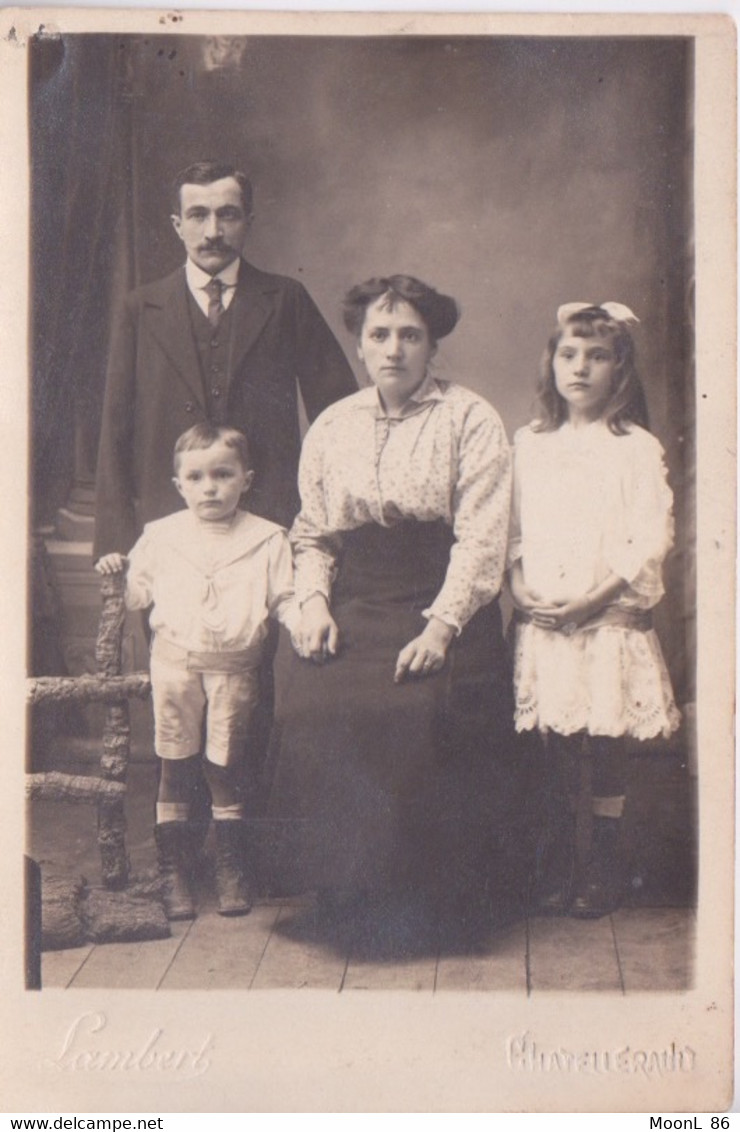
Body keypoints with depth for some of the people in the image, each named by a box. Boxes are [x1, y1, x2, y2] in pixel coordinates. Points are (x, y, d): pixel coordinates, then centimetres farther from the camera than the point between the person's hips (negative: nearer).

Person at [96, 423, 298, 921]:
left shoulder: (268, 539, -1)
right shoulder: (160, 536, 4)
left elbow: (285, 599, 0)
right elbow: (140, 592, 12)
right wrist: (119, 573, -6)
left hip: (235, 668, -1)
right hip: (175, 661, 1)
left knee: (226, 768, 8)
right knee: (175, 769, 7)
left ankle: (232, 865, 23)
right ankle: (173, 868, 18)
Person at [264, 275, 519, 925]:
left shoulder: (470, 419, 4)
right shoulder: (332, 427, 18)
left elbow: (482, 537, -5)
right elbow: (310, 535, 20)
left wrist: (441, 626, -18)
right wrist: (313, 601, 0)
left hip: (440, 603, -3)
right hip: (350, 603, 3)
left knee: (418, 711, -29)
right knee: (310, 702, -23)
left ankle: (419, 890, -9)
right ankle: (336, 887, -6)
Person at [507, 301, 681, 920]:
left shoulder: (636, 448, -1)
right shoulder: (529, 445, 11)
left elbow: (652, 540, -8)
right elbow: (513, 530, 11)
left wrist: (594, 598, -15)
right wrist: (520, 586, -6)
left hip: (610, 621, -3)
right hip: (541, 623, 3)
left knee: (605, 748, 2)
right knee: (554, 751, 8)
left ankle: (602, 870, 17)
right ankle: (557, 868, 20)